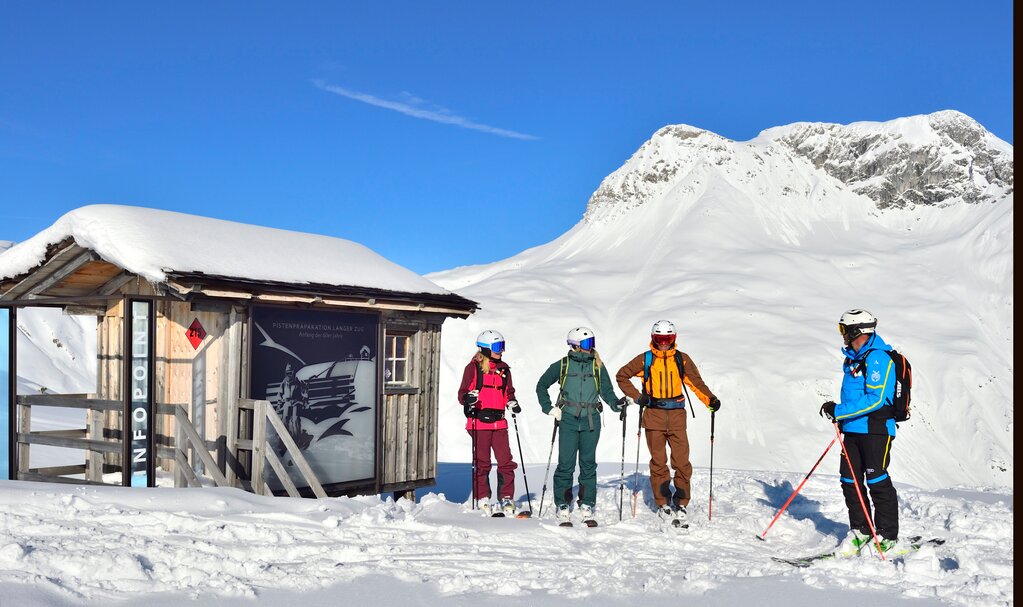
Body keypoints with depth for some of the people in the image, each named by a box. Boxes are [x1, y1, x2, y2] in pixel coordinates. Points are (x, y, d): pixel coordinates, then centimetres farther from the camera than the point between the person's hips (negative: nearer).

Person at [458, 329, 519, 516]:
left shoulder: (504, 369, 14)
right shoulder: (473, 367, -1)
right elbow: (462, 393, -1)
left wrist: (512, 402, 3)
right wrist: (468, 399, -23)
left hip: (499, 422, 4)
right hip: (479, 422, -4)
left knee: (506, 462, -1)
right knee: (482, 463, 1)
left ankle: (506, 498, 10)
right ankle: (482, 499, 12)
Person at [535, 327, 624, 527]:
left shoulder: (598, 366, 10)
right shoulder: (562, 365, 4)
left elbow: (606, 390, 11)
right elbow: (541, 386, 12)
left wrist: (617, 404, -8)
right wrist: (549, 408, 2)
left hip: (591, 420, 2)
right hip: (568, 420, -2)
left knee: (588, 464, 6)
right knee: (566, 465, -3)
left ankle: (587, 507, 13)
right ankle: (563, 508, 5)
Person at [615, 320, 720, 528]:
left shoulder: (682, 359, 7)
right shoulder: (645, 360, 4)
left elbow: (696, 382, 3)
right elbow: (621, 376, 11)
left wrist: (710, 400, -14)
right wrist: (637, 396, 0)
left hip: (676, 415, 1)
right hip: (653, 415, -1)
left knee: (682, 462, -5)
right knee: (658, 462, 4)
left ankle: (681, 504, 5)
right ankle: (663, 504, 13)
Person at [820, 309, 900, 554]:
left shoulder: (877, 358, -14)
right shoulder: (854, 358, 15)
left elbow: (875, 399, -22)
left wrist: (839, 411, -22)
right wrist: (842, 416, 15)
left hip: (875, 428, -9)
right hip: (853, 429, 9)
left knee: (877, 480, -5)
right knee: (849, 480, 8)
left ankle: (888, 536, 5)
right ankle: (860, 531, 19)